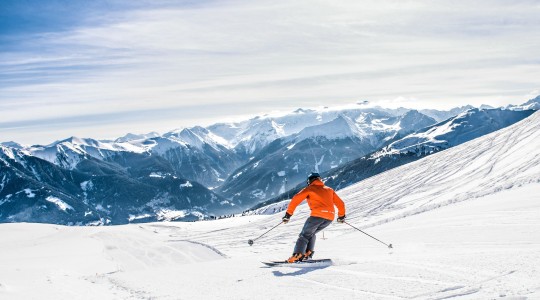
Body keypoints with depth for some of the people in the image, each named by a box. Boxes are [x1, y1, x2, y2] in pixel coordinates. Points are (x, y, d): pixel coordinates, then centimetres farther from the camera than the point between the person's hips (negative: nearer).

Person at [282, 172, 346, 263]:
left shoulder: (309, 189, 13)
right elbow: (340, 203, 25)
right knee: (311, 233, 23)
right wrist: (341, 216, 39)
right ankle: (308, 253, 8)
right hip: (330, 217, 5)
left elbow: (296, 199, 3)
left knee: (305, 235, 4)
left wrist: (288, 214, 5)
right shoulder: (329, 189, 26)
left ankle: (298, 255, -14)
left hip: (318, 215, -5)